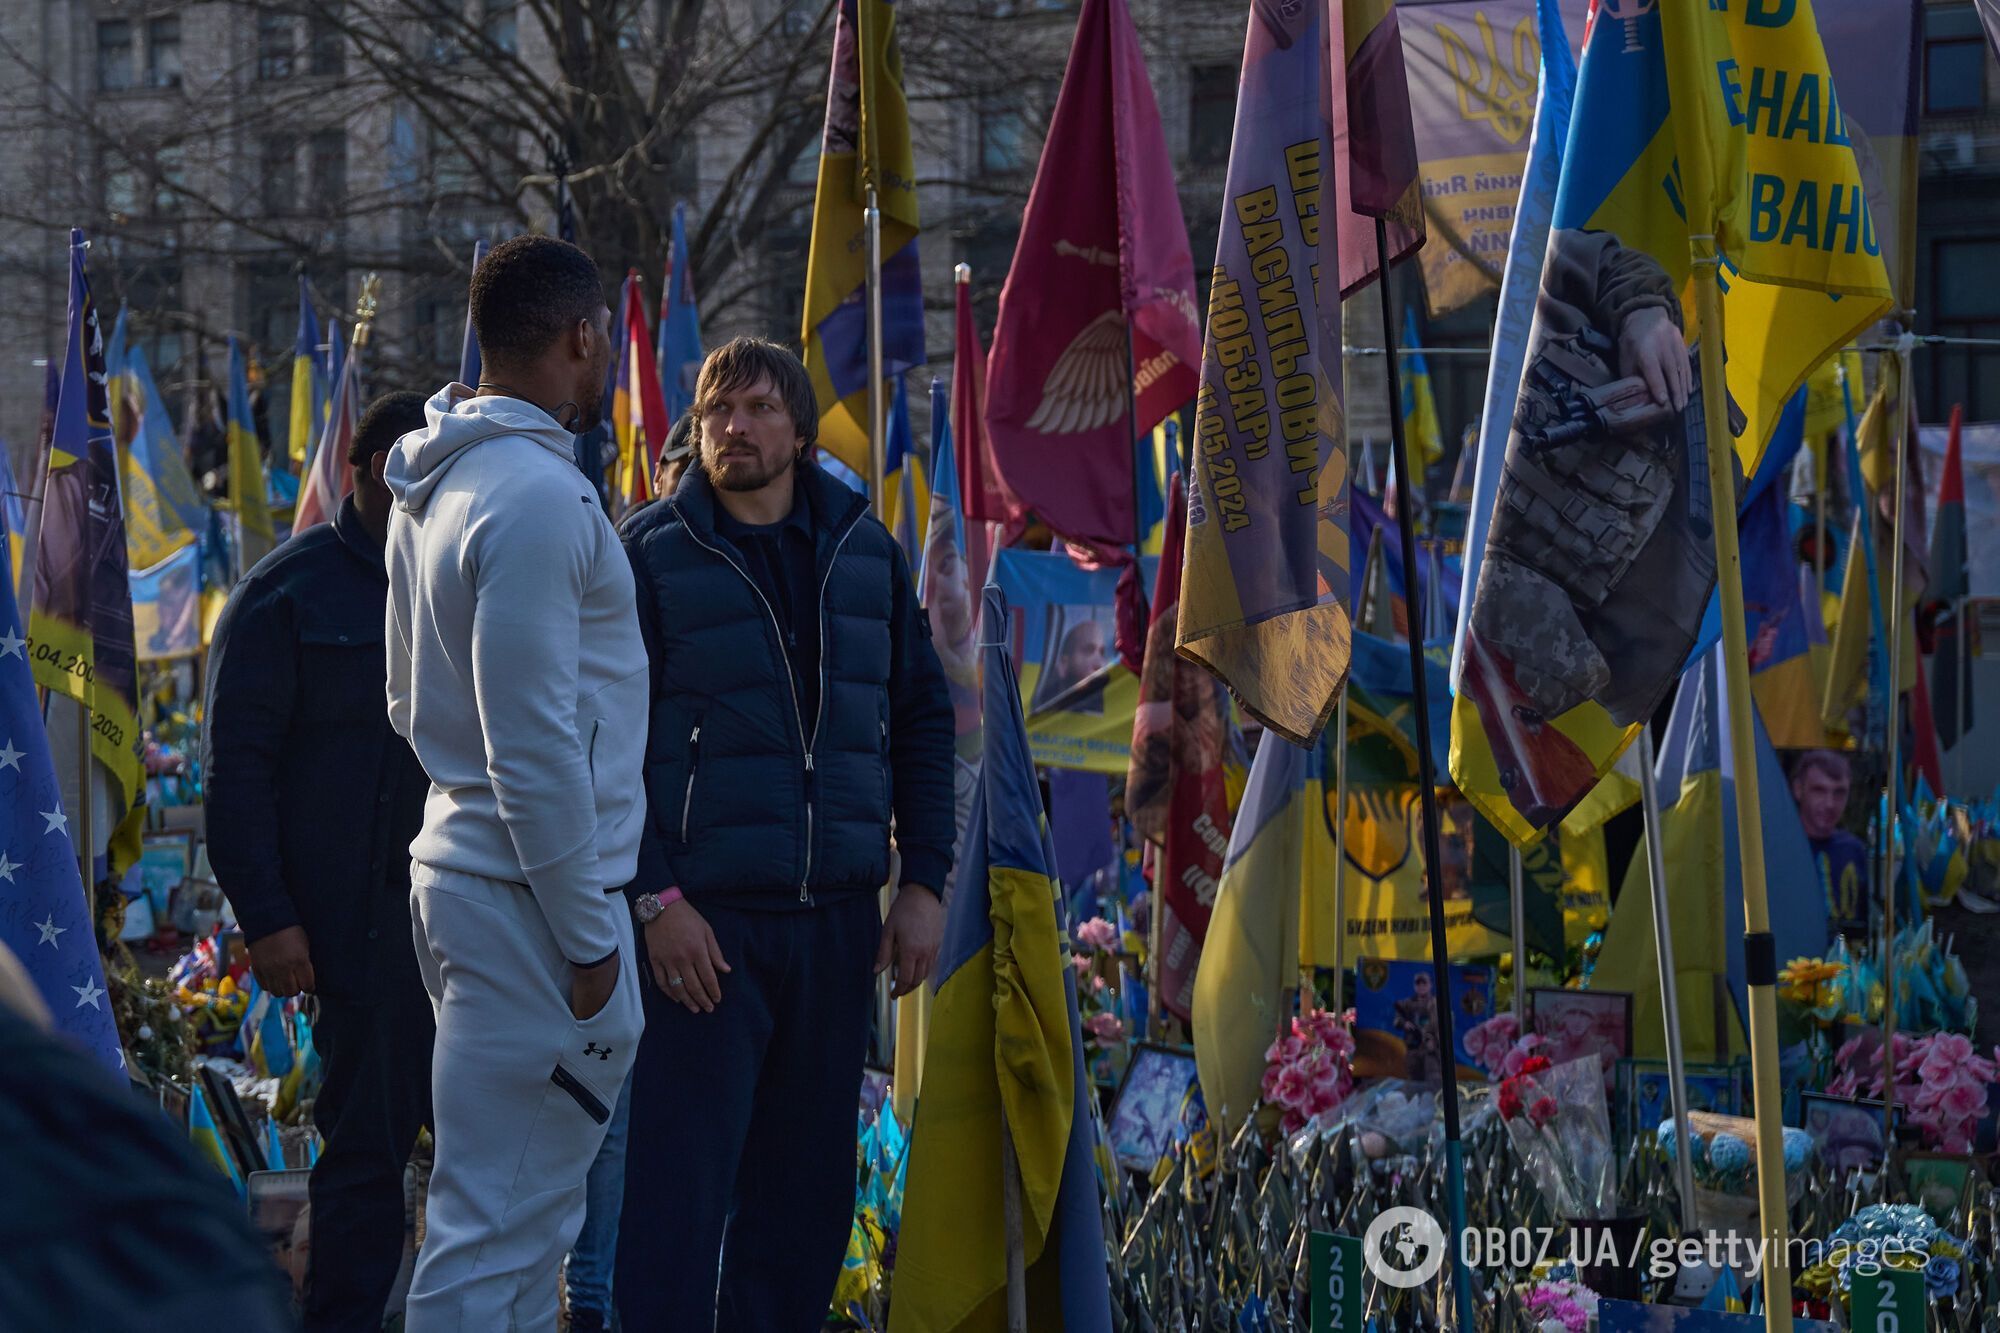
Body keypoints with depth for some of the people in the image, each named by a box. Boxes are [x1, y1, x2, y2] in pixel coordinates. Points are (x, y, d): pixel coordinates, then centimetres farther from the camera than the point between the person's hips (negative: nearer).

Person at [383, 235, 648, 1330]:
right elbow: (533, 743, -20)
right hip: (529, 896, -10)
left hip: (455, 860, 10)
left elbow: (410, 704, 23)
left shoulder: (434, 489, 14)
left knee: (516, 1211, 17)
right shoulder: (538, 493, -17)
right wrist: (589, 938, -16)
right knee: (497, 1228, -8)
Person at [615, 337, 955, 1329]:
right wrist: (656, 900, -13)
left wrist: (924, 882, 6)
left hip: (837, 915, 4)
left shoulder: (864, 551, 10)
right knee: (683, 1185, -6)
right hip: (705, 918, -4)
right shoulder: (654, 555, -3)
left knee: (808, 1184, 10)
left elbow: (921, 718, 14)